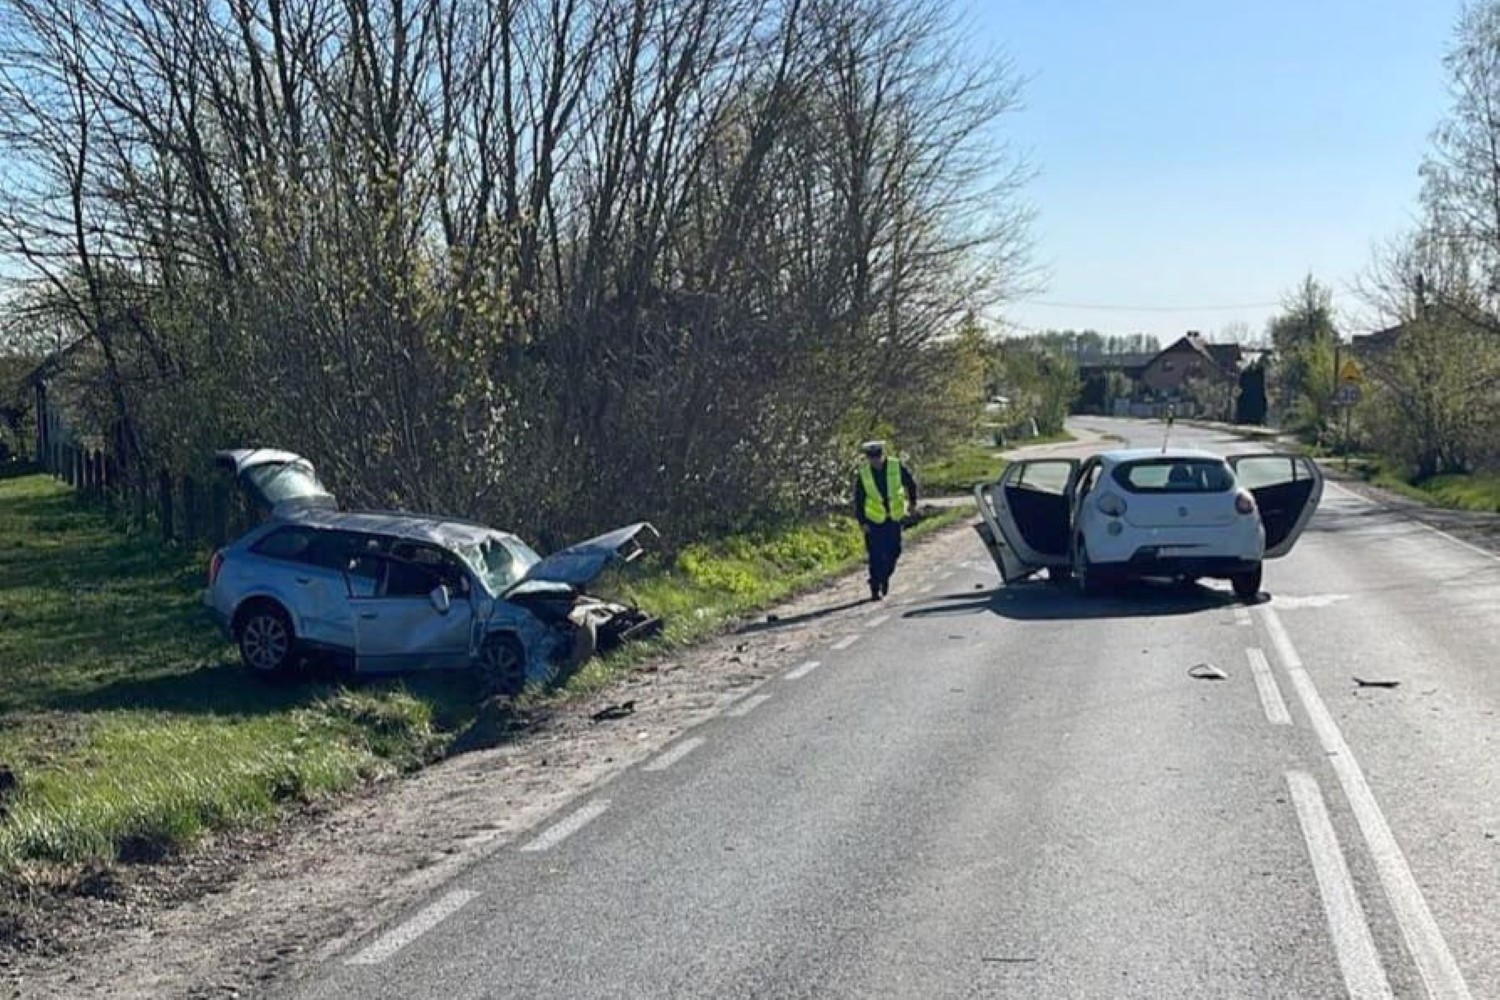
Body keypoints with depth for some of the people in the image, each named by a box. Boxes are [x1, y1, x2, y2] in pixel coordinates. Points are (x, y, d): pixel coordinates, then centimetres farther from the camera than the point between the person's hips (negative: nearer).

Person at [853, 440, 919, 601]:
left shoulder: (896, 467, -10)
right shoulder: (863, 473, -10)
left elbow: (911, 483, 8)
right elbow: (859, 500, -4)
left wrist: (912, 501, 12)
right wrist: (861, 521, -8)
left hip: (894, 517, 1)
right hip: (873, 520, -1)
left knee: (894, 551, 1)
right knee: (875, 556, -5)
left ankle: (885, 576, 28)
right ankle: (875, 589, 3)